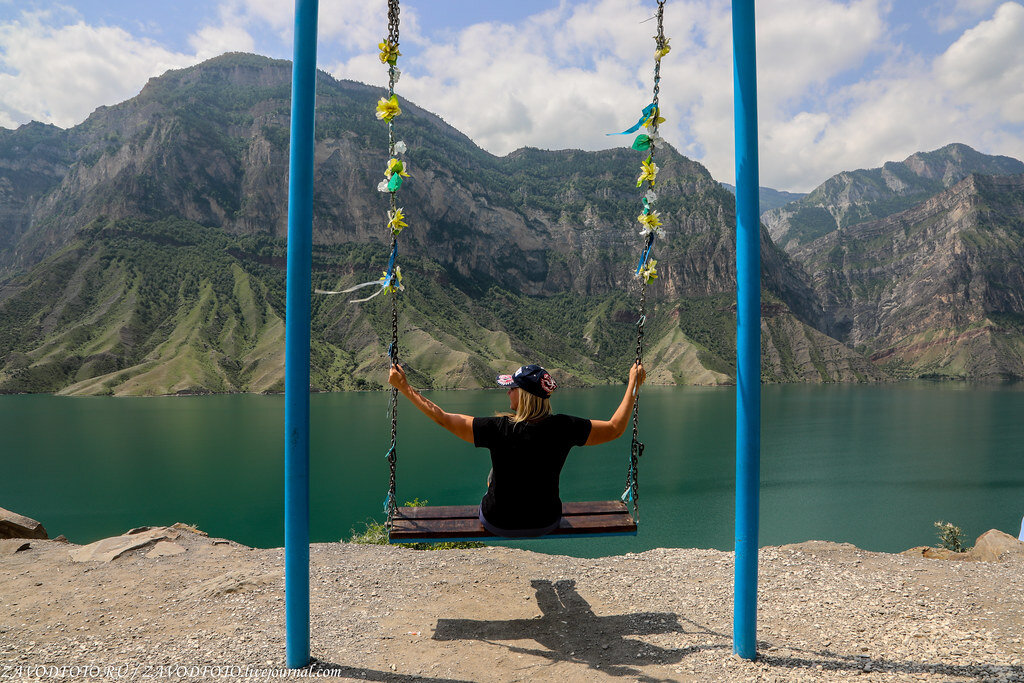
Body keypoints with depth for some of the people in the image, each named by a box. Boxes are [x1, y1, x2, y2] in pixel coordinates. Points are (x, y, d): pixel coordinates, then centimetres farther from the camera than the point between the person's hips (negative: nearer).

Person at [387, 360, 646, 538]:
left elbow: (443, 419, -19)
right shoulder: (563, 428, -21)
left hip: (498, 525, -2)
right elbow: (615, 428, -8)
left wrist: (404, 387, -10)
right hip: (547, 523, 2)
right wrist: (633, 385, 2)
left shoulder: (498, 428, -27)